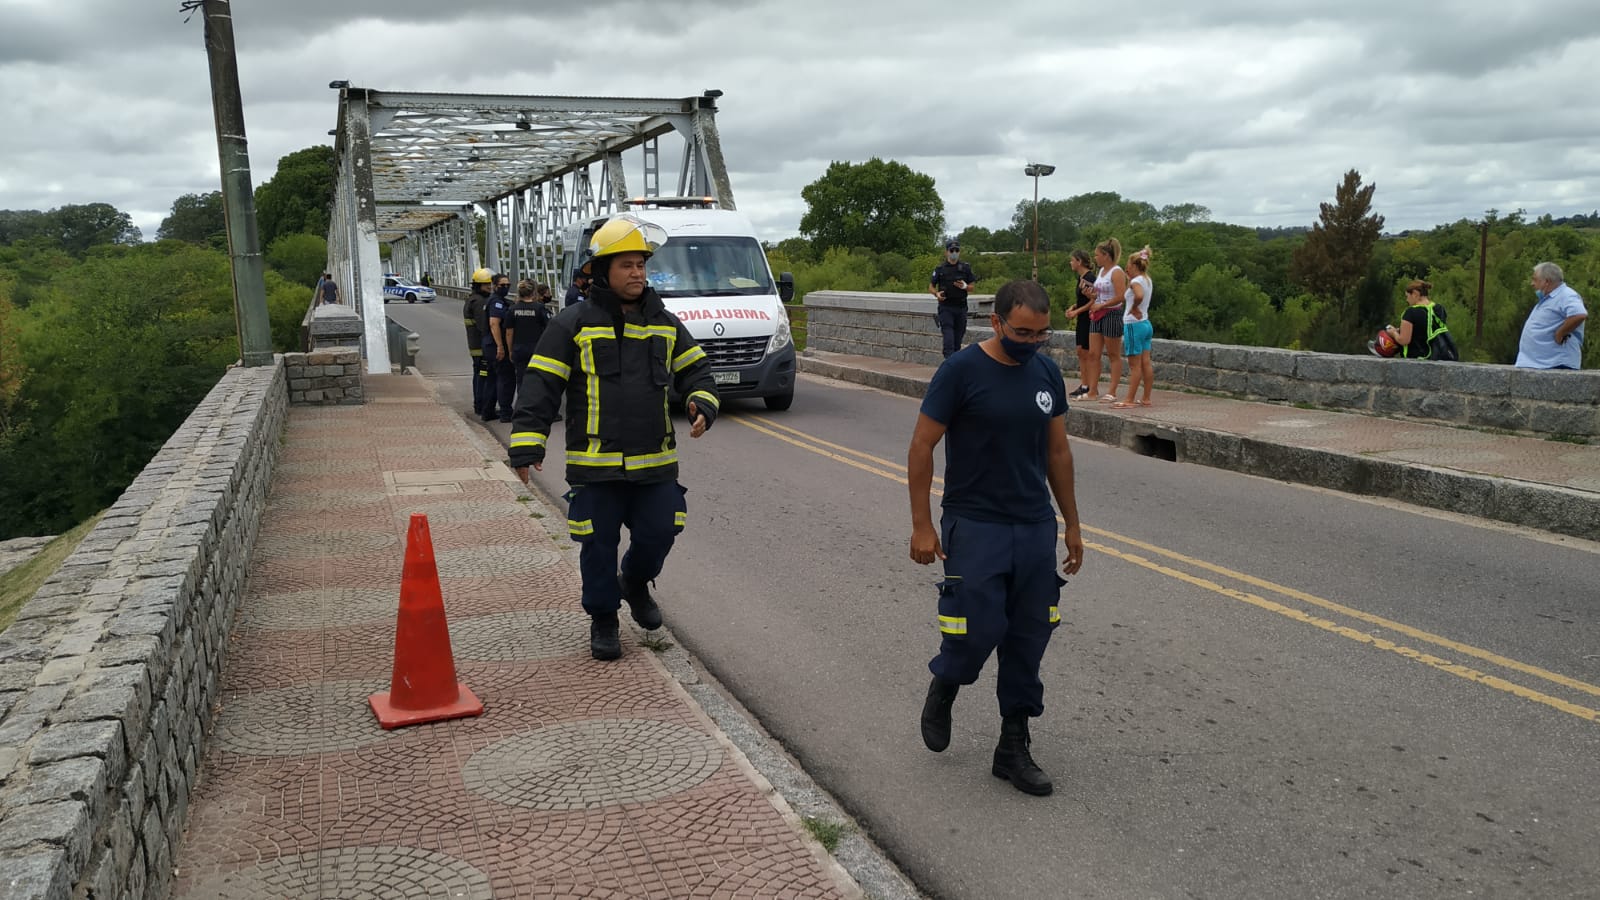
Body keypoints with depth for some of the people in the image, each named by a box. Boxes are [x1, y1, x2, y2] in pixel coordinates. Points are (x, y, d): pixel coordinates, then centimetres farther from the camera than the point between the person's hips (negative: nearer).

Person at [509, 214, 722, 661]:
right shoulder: (573, 325, -4)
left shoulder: (665, 324, 9)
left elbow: (695, 370, 17)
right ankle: (603, 620, 25)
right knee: (599, 545, 6)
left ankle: (635, 582, 37)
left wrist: (702, 403, -5)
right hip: (595, 464, -3)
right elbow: (540, 387, -6)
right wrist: (527, 444, -14)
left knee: (658, 534, 5)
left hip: (655, 461, 3)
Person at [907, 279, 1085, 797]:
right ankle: (942, 690, 27)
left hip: (1037, 528, 5)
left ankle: (1013, 748, 21)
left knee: (1028, 639, 7)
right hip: (975, 527, -5)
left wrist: (1072, 524, 15)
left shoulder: (1047, 372, 6)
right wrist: (922, 525, -11)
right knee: (977, 631, -7)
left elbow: (1058, 452, 13)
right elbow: (921, 448, -8)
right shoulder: (961, 371, -11)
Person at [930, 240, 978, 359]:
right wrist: (936, 293, -13)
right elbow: (931, 286, 8)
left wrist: (965, 286, -13)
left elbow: (973, 285, 9)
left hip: (961, 307, 2)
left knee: (958, 336, 7)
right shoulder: (940, 268, 4)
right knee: (948, 334, -14)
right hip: (945, 307, -2)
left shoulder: (965, 268, 7)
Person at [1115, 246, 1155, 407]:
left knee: (1134, 365, -6)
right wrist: (1129, 283, 11)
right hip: (1146, 324, 9)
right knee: (1145, 364, 9)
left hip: (1134, 325, -9)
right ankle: (1146, 399, 13)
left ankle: (1130, 400, -2)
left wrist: (1133, 309, -20)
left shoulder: (1136, 281, -14)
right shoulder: (1147, 280, 13)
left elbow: (1139, 296, -36)